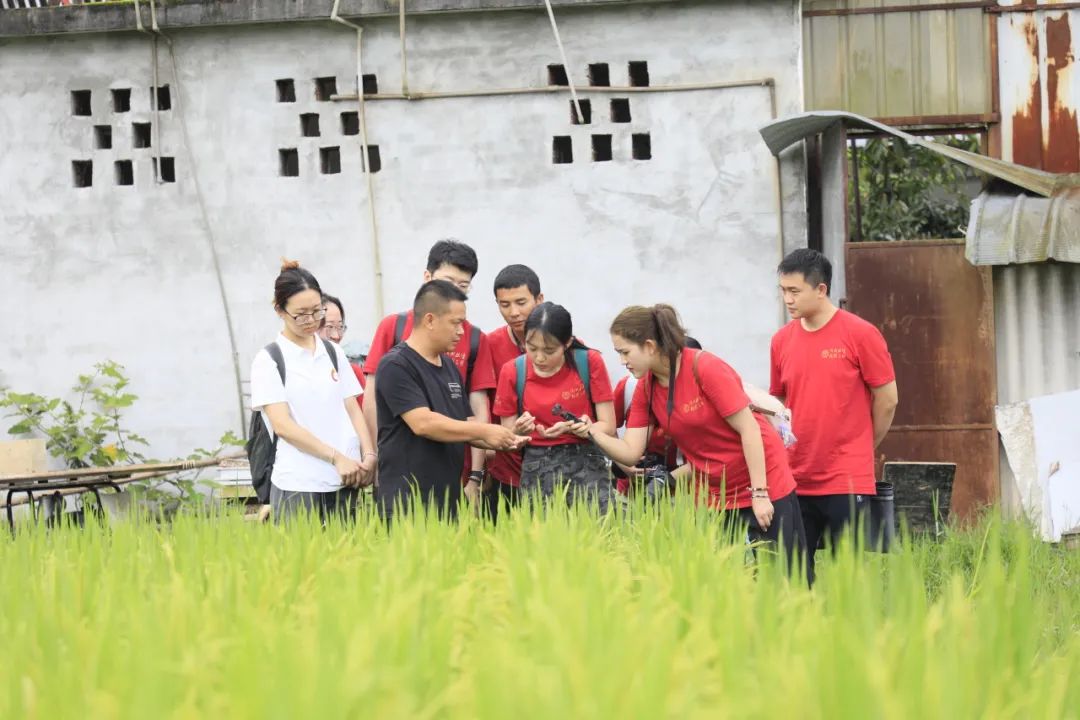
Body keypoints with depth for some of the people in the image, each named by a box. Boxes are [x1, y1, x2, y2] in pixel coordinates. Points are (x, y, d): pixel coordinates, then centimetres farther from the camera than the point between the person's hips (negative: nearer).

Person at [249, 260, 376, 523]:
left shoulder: (334, 353, 13)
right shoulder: (268, 360, -1)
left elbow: (353, 411, 12)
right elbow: (282, 425, -8)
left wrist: (369, 456, -5)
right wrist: (336, 457, -13)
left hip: (344, 482, 4)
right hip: (298, 486, -4)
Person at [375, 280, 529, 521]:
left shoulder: (450, 366, 16)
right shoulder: (396, 366, -10)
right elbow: (422, 423, -20)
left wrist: (500, 442, 2)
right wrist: (484, 431, -15)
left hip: (448, 500, 8)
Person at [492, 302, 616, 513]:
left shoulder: (590, 363, -3)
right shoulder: (513, 371, 0)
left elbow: (608, 426, -2)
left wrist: (571, 428, -20)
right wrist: (518, 431, -18)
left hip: (585, 463, -1)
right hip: (537, 469, 1)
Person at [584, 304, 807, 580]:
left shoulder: (706, 368, -19)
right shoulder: (645, 388, 0)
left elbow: (749, 429, -18)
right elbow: (631, 452, -4)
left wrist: (759, 494, -19)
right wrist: (593, 432, -20)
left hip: (763, 487, -6)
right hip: (711, 498, 6)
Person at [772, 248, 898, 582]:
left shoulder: (860, 334, -6)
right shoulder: (782, 340, 7)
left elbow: (887, 399, 0)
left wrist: (859, 448, 8)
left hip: (846, 482, -5)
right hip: (796, 480, 5)